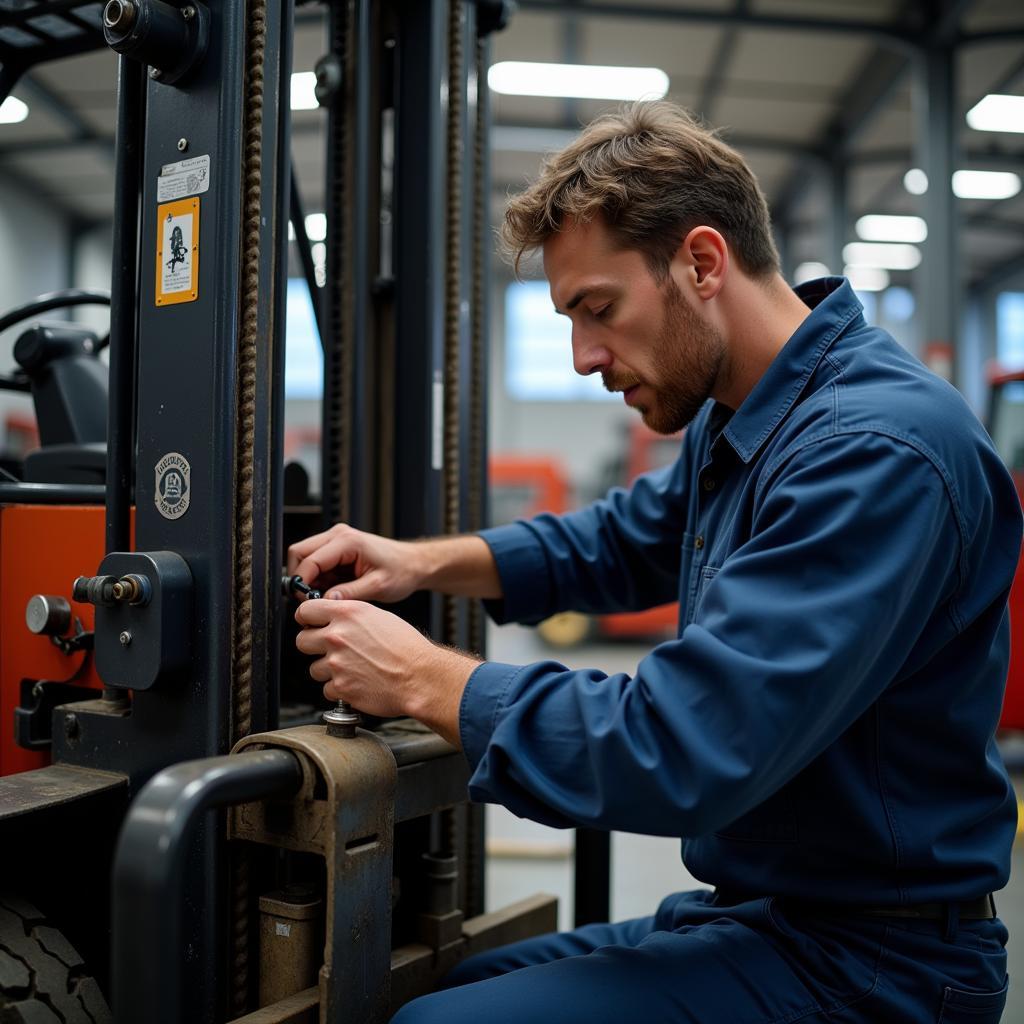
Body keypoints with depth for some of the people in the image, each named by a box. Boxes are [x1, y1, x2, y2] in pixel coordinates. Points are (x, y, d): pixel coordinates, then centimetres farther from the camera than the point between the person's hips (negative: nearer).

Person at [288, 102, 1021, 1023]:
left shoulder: (875, 449, -25)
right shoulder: (731, 423, 5)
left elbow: (678, 755, -31)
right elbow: (621, 541, 21)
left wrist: (425, 679, -18)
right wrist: (422, 561, 5)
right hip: (751, 913, 9)